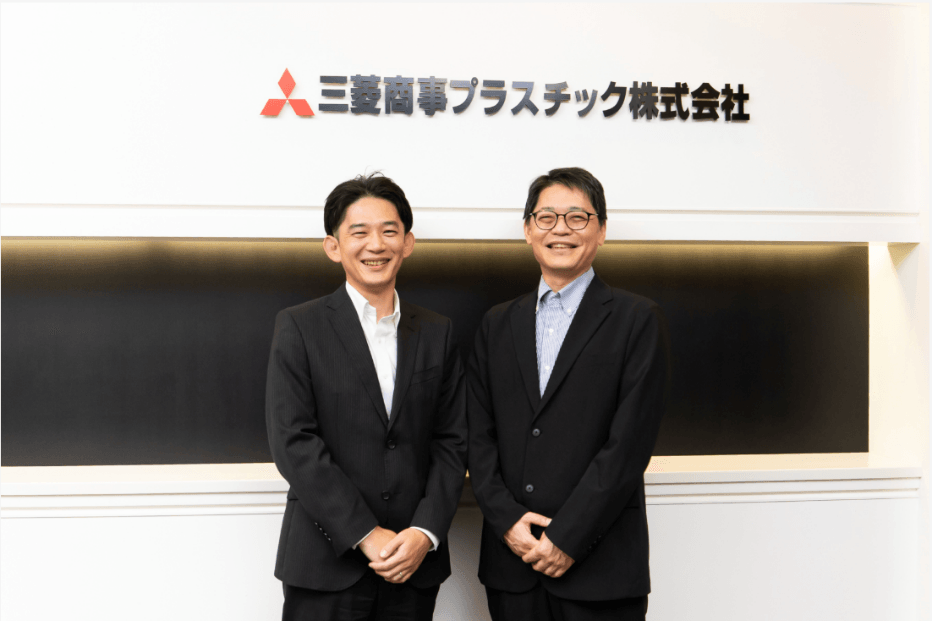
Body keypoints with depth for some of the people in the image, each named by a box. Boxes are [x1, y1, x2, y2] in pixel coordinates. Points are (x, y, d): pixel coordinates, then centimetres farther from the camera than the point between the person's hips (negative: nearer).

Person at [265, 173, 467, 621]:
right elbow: (293, 444, -10)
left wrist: (425, 532, -8)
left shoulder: (436, 333, 7)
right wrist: (367, 535, -13)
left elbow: (452, 442, 5)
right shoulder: (298, 327, -3)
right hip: (327, 564, -2)